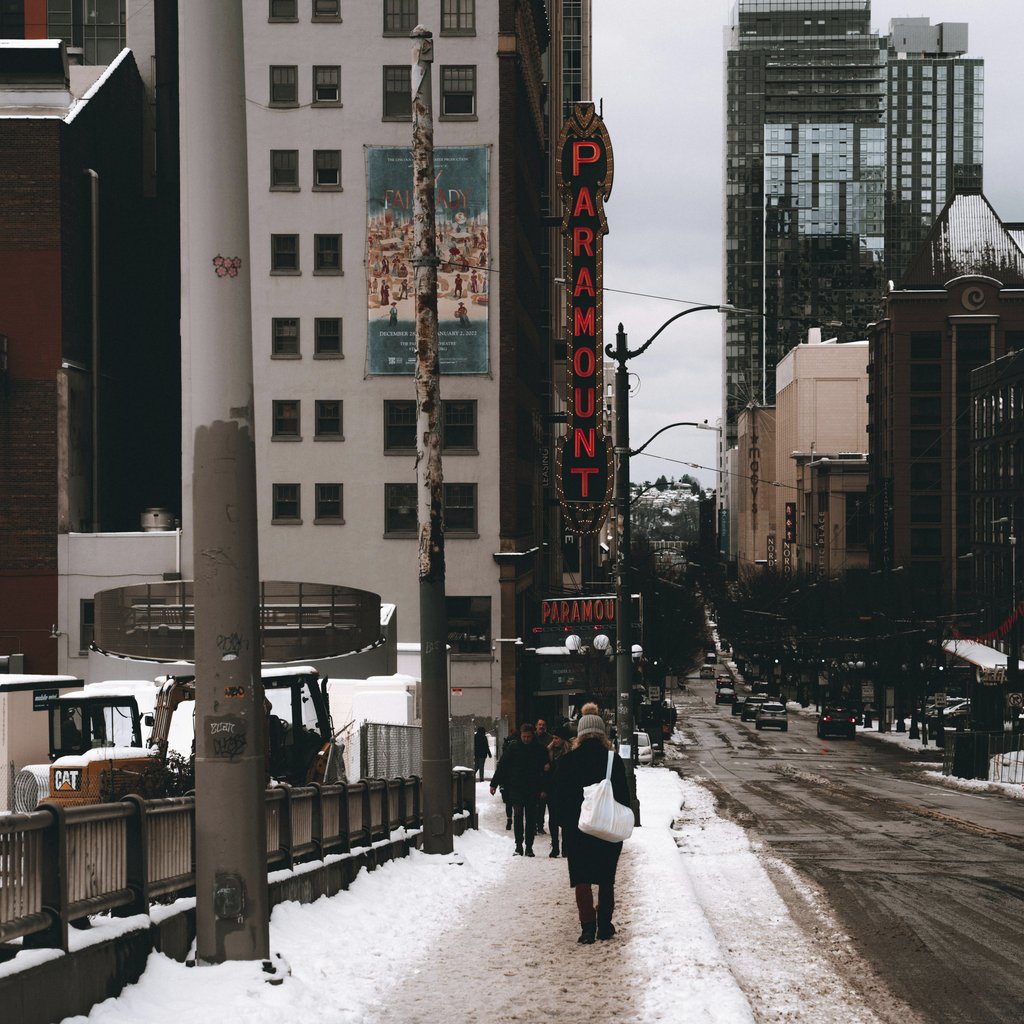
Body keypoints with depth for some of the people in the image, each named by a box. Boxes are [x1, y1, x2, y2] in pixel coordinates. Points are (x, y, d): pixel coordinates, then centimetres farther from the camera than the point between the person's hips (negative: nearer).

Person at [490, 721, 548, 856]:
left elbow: (545, 769, 5)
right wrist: (494, 783, 1)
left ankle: (529, 846, 10)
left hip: (532, 789, 1)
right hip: (516, 788, -1)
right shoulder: (513, 748, 1)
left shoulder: (539, 750, 2)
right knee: (518, 815, -7)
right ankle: (519, 845, -3)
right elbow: (502, 766, 4)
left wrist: (544, 788, -1)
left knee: (531, 818, 4)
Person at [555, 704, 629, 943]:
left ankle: (588, 927, -8)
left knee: (582, 879, 3)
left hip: (577, 828, -1)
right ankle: (604, 925, 16)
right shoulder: (613, 760, -5)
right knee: (606, 879, 14)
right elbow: (624, 795, -1)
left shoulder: (568, 761, -4)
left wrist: (565, 824, 7)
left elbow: (560, 796, -1)